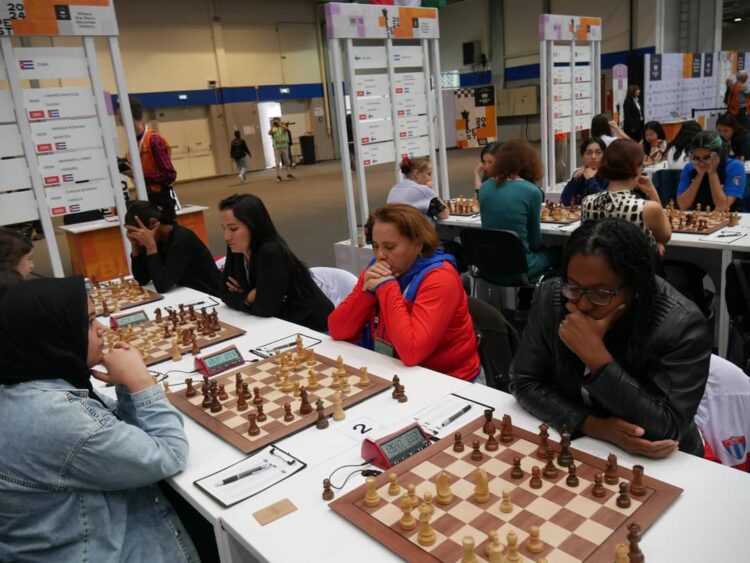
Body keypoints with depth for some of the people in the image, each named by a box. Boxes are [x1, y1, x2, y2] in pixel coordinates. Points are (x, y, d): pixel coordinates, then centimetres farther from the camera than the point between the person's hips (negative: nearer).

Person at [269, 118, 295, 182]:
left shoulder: (283, 127, 5)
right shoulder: (273, 129, 4)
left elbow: (287, 129, -18)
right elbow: (269, 133, -15)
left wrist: (279, 124, -20)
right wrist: (272, 126, -21)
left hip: (284, 147, 1)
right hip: (277, 148, -1)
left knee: (287, 162, 10)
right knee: (277, 163, -3)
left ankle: (289, 174, 19)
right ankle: (278, 176, -1)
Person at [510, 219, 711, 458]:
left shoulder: (682, 326, -18)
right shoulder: (551, 298, -12)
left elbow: (669, 429, -21)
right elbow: (524, 382, -8)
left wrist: (596, 356, -29)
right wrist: (594, 426, -20)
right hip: (573, 446, 2)